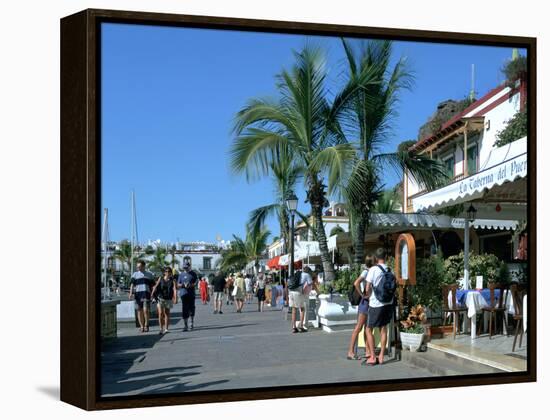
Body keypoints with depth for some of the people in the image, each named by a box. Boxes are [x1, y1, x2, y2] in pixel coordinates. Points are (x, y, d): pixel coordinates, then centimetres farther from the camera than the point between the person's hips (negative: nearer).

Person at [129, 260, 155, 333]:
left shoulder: (149, 274, 14)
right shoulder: (135, 274, 13)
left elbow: (152, 285, 15)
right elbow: (132, 284, 2)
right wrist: (131, 293, -12)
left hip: (146, 294, -1)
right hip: (137, 294, 1)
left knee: (146, 310, -14)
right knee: (139, 311, 3)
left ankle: (146, 325, -1)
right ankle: (141, 326, 12)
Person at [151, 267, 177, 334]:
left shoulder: (172, 280, -4)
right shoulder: (161, 278, 1)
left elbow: (174, 289, -17)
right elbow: (156, 286, -4)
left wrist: (175, 297, -31)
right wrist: (152, 293, -20)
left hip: (168, 299, 0)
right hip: (160, 298, 0)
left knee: (167, 314, 8)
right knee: (160, 313, -10)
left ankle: (166, 329, 18)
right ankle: (161, 329, -4)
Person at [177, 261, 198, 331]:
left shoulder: (193, 274, 7)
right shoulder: (181, 274, 10)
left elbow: (195, 283, 1)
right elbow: (178, 285, 9)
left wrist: (190, 285, -18)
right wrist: (183, 285, -12)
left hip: (191, 294, 0)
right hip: (183, 294, 0)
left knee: (192, 308, 7)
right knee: (184, 310, -5)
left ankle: (192, 322, 29)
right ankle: (185, 325, -3)